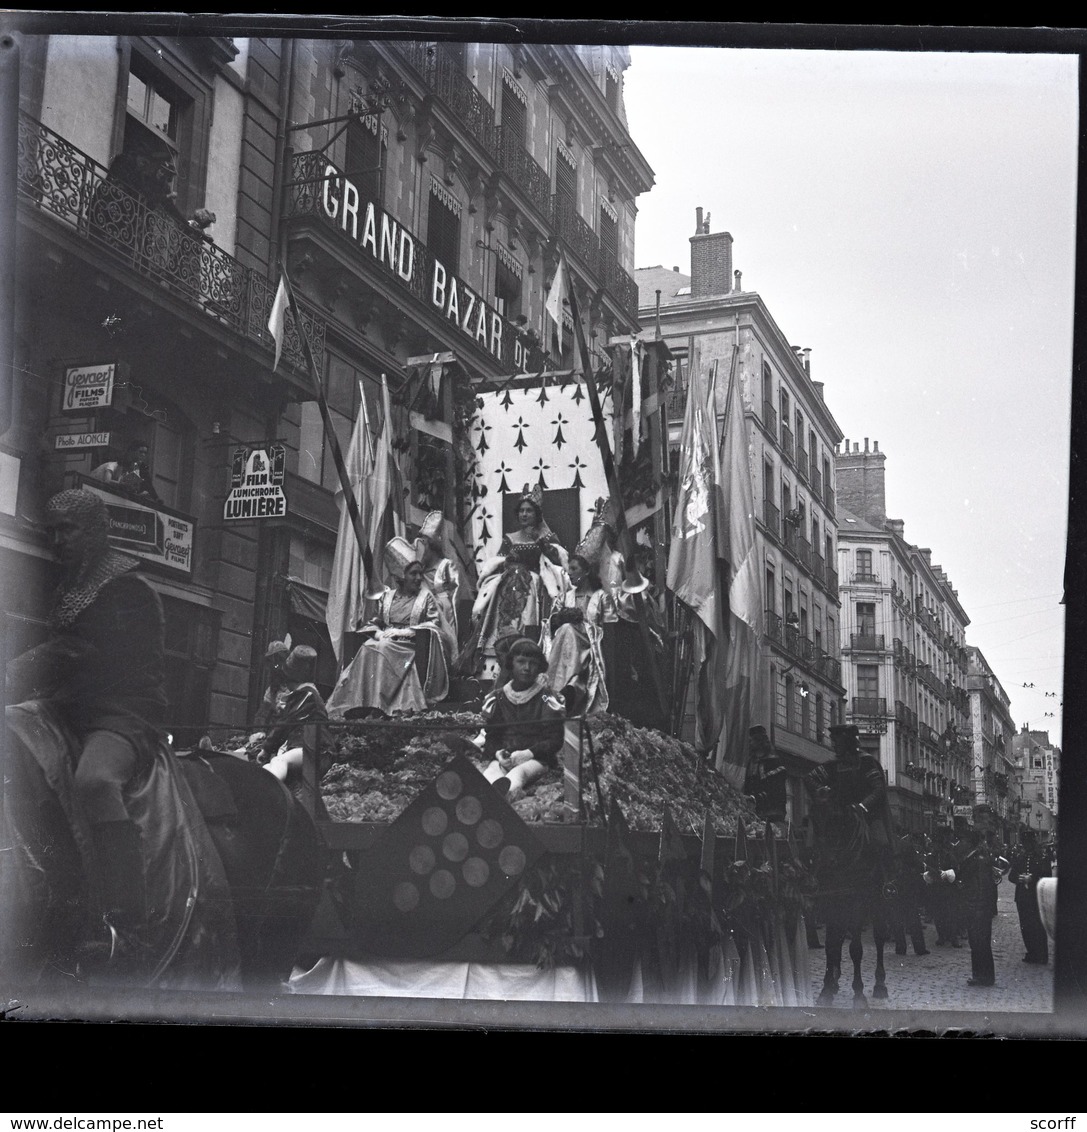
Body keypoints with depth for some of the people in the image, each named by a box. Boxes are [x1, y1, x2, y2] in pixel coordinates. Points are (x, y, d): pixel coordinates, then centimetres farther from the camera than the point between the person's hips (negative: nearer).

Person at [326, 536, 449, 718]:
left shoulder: (426, 596, 11)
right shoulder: (386, 596, 20)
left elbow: (434, 626, 0)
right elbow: (375, 623, 19)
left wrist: (407, 631, -11)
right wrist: (378, 633, -6)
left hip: (410, 647, -3)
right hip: (385, 641, 3)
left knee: (380, 650, -32)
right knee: (368, 648, -29)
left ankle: (379, 705, -38)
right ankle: (360, 705, -33)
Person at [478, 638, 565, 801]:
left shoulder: (547, 699, 7)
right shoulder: (496, 699, 16)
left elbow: (556, 740, 3)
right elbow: (490, 737, 17)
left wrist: (528, 754, -13)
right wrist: (498, 753, -8)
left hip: (536, 759, -3)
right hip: (503, 758, 3)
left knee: (518, 773, -39)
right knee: (491, 772, -35)